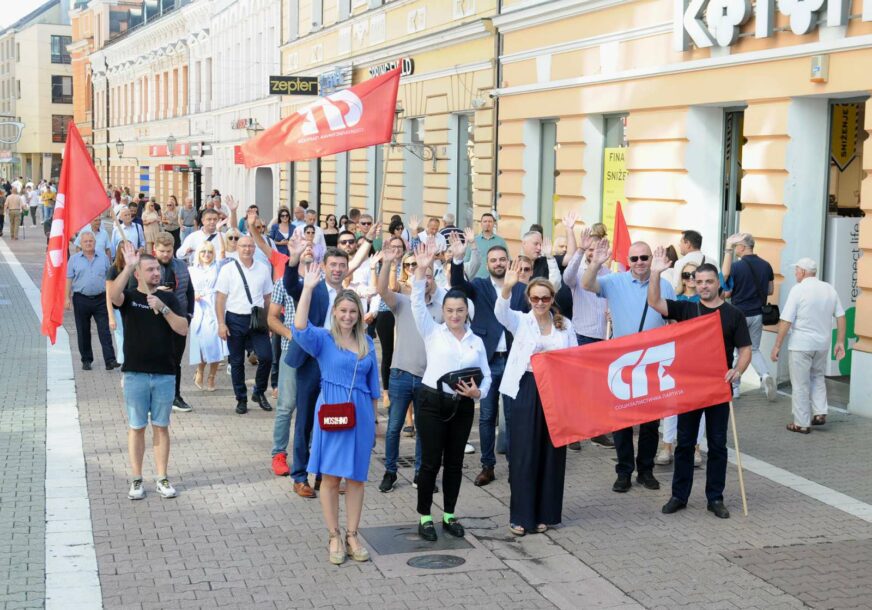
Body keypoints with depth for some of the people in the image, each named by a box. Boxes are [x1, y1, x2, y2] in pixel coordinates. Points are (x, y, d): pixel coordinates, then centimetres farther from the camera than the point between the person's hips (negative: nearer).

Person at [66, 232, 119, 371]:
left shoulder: (103, 257, 6)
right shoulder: (74, 259, 3)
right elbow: (69, 279, 3)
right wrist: (67, 298, -3)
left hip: (100, 298, 0)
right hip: (81, 299, 0)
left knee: (105, 331, -6)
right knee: (83, 332, 7)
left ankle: (110, 360, -10)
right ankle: (86, 360, 18)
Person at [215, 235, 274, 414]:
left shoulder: (263, 269, 6)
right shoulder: (228, 269, -1)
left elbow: (268, 297, 9)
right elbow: (220, 298, -3)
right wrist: (221, 324, -9)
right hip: (235, 320, -1)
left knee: (266, 357, -9)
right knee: (237, 362, 7)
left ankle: (259, 393, 14)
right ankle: (241, 400, 20)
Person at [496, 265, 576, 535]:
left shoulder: (565, 325, 8)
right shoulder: (520, 321, 2)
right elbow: (501, 312, -19)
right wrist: (507, 288, -37)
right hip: (527, 391, -2)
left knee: (552, 453, 6)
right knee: (524, 454, -1)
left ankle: (544, 513, 17)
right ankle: (522, 515, 7)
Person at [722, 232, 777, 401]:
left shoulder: (736, 266, -16)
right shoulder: (766, 266, 0)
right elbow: (770, 290, 8)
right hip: (757, 314, 4)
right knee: (754, 350, 17)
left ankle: (734, 388, 16)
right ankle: (765, 375, -8)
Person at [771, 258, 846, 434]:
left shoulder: (798, 290, -13)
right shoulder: (829, 289, 5)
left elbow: (786, 321, -15)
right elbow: (841, 317, 6)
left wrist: (777, 346, -9)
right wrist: (840, 342, 12)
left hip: (801, 344, -6)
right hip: (823, 344, 6)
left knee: (800, 384, 4)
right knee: (818, 378, 25)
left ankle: (802, 423, 10)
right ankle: (820, 413, 15)